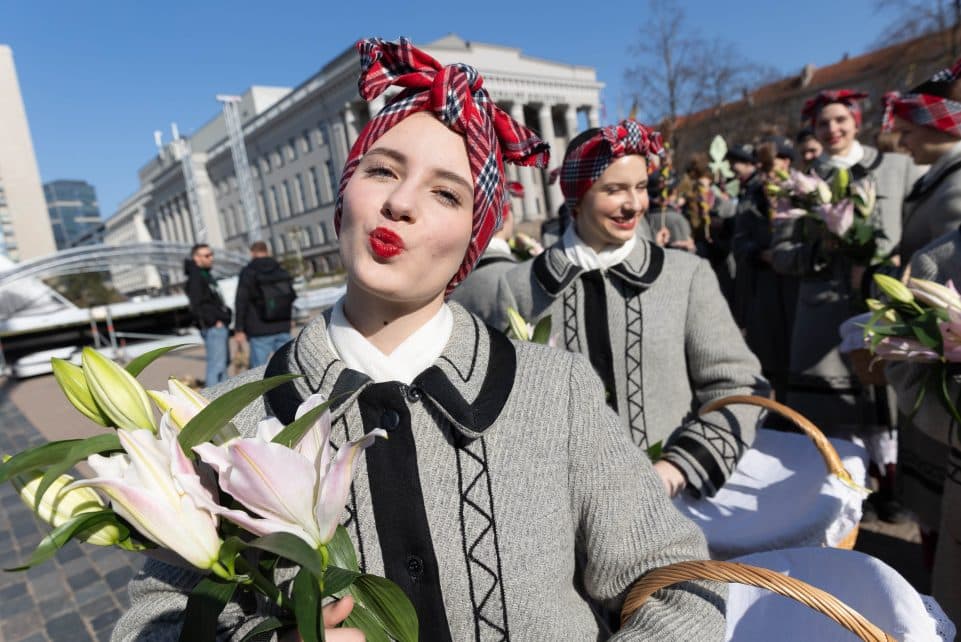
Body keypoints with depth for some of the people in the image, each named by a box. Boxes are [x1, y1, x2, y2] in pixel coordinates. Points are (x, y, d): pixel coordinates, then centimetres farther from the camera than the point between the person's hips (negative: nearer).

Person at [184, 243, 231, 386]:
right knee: (216, 365, -11)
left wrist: (225, 316, 14)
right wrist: (214, 321, -19)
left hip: (220, 326, 10)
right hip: (213, 328, -10)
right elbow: (198, 305, -19)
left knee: (223, 362, 15)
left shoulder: (207, 275, 20)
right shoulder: (195, 278, -11)